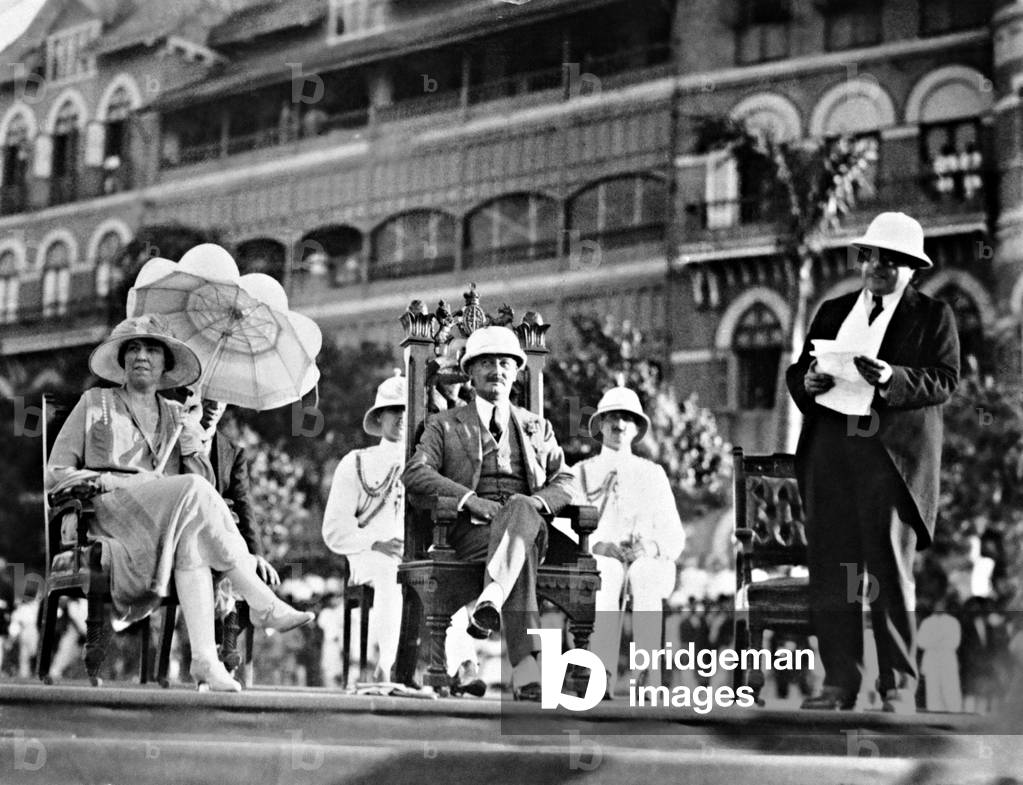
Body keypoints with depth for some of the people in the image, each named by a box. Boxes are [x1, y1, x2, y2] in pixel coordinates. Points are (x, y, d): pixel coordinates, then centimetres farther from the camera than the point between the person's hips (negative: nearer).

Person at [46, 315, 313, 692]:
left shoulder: (176, 416, 24)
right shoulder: (95, 403, 16)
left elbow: (208, 482, 16)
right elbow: (55, 475, 8)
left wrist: (192, 449, -4)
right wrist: (109, 480, -10)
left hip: (168, 518, 3)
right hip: (106, 512, -3)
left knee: (192, 533, -34)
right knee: (193, 492, -31)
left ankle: (204, 659, -43)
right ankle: (263, 605, -31)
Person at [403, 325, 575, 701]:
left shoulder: (537, 428, 27)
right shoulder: (445, 424, 19)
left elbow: (566, 481, 16)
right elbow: (415, 473, 2)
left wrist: (533, 502, -8)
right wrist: (469, 498, -14)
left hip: (529, 521, 2)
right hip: (470, 530, -2)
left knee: (520, 509, -38)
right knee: (522, 548, -38)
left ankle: (490, 599, -57)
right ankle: (527, 668, -52)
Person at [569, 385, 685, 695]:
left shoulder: (653, 474, 23)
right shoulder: (581, 472, 20)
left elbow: (674, 536, 14)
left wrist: (649, 547, -9)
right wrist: (599, 545, -13)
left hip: (647, 560, 1)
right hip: (596, 560, -1)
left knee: (644, 578, -38)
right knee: (607, 577, -39)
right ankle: (603, 680, -53)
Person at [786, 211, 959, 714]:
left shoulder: (933, 316, 8)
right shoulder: (832, 312, 20)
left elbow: (945, 380, -3)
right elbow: (797, 371, 20)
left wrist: (893, 378, -19)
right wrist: (807, 381, -3)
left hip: (892, 453, -4)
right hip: (829, 449, 4)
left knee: (891, 572, -4)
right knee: (829, 569, 1)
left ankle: (899, 686, 4)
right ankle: (840, 682, 8)